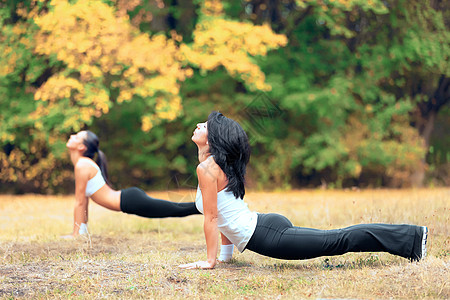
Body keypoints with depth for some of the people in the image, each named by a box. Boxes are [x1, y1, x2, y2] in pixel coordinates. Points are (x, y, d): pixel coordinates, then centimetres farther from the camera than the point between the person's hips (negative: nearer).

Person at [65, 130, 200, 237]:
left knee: (180, 210, -5)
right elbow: (84, 199, 21)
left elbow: (80, 202, -13)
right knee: (179, 210, 15)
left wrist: (75, 233, -9)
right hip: (130, 198, 9)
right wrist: (83, 228, 21)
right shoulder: (81, 163, 15)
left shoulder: (83, 165, -14)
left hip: (131, 201, -9)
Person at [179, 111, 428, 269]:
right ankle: (411, 236, 12)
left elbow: (211, 217, -15)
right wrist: (226, 249, 27)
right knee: (335, 240, 10)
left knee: (337, 241, -6)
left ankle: (412, 237, -3)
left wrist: (209, 260, -10)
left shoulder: (207, 169, -13)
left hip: (266, 236, -9)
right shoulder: (220, 164, 17)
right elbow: (221, 214, 25)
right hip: (266, 225, 9)